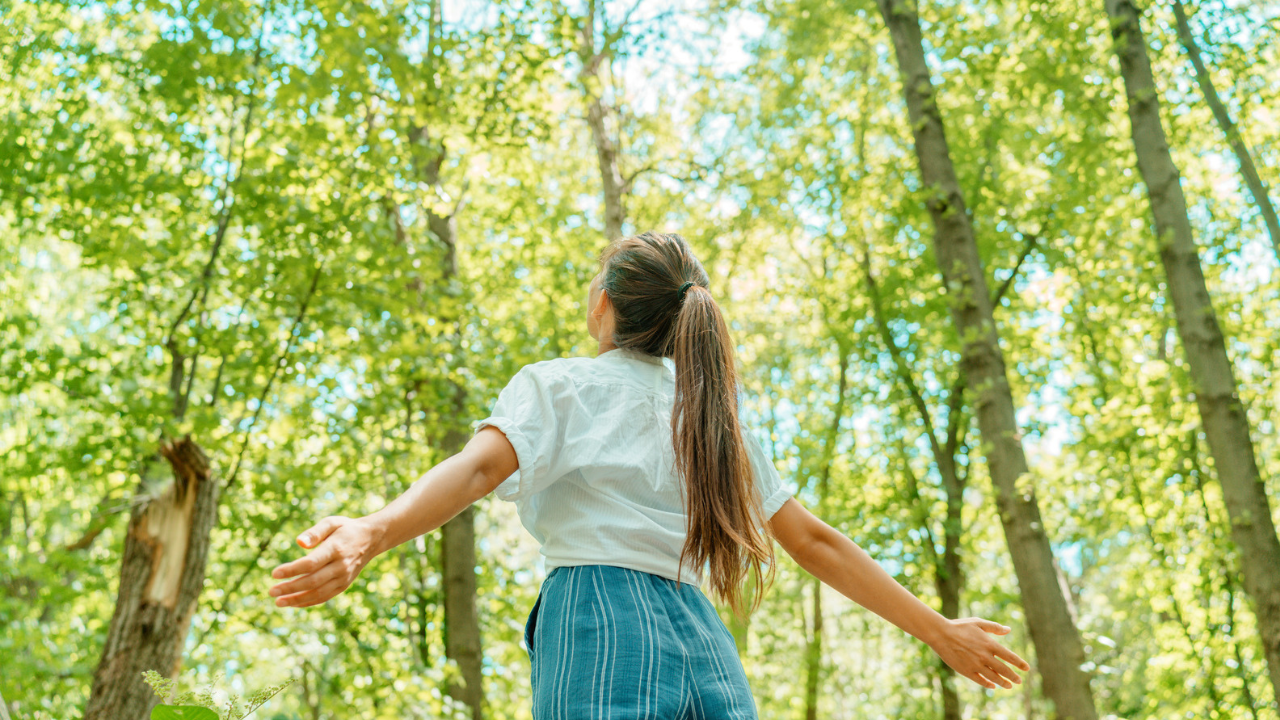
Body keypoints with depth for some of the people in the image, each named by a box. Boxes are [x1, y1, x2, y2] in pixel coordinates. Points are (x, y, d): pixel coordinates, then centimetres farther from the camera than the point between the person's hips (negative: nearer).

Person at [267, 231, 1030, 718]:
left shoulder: (559, 384, 8)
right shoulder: (711, 409, 22)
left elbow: (481, 465, -14)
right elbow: (816, 541, 20)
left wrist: (370, 533, -31)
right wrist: (940, 630, 28)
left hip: (602, 631, -5)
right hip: (704, 645, 6)